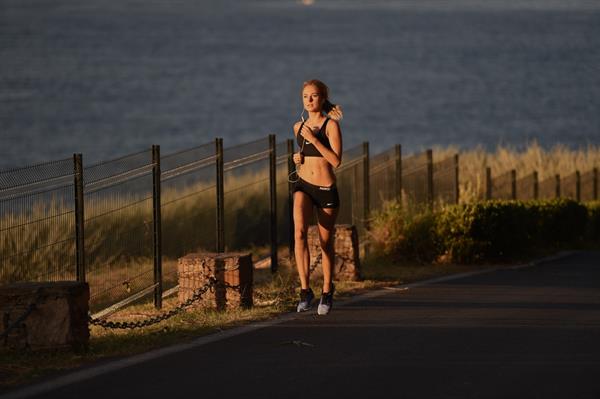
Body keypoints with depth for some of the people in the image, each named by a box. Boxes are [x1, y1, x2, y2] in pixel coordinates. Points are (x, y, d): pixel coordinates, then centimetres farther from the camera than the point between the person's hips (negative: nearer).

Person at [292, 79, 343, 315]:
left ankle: (327, 292, 29)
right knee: (299, 231, -24)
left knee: (326, 242, 9)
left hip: (326, 189, -3)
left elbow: (336, 161, -16)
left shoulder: (331, 125, -6)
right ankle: (305, 289, -26)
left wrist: (314, 139, -19)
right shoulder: (298, 127, 9)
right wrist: (297, 159, 5)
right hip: (303, 185, 3)